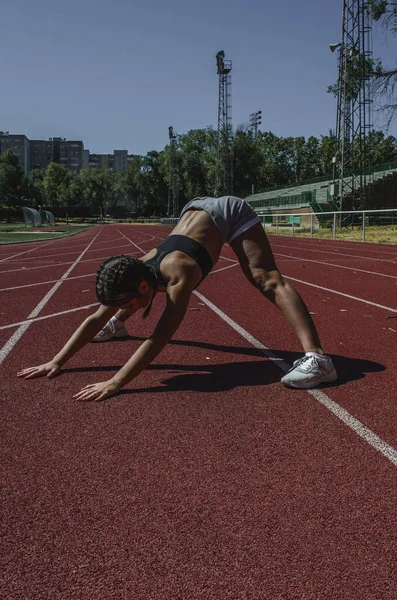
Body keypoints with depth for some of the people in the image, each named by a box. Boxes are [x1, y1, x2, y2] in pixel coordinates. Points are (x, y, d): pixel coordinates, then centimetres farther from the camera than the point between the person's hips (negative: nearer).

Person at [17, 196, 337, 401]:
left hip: (231, 213, -7)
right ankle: (118, 326, 43)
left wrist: (115, 383, -54)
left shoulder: (178, 275, -42)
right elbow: (95, 318, -17)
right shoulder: (137, 273, -21)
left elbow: (161, 337, -49)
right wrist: (57, 361, -21)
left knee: (269, 281, -24)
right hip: (198, 210, 8)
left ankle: (317, 358, -33)